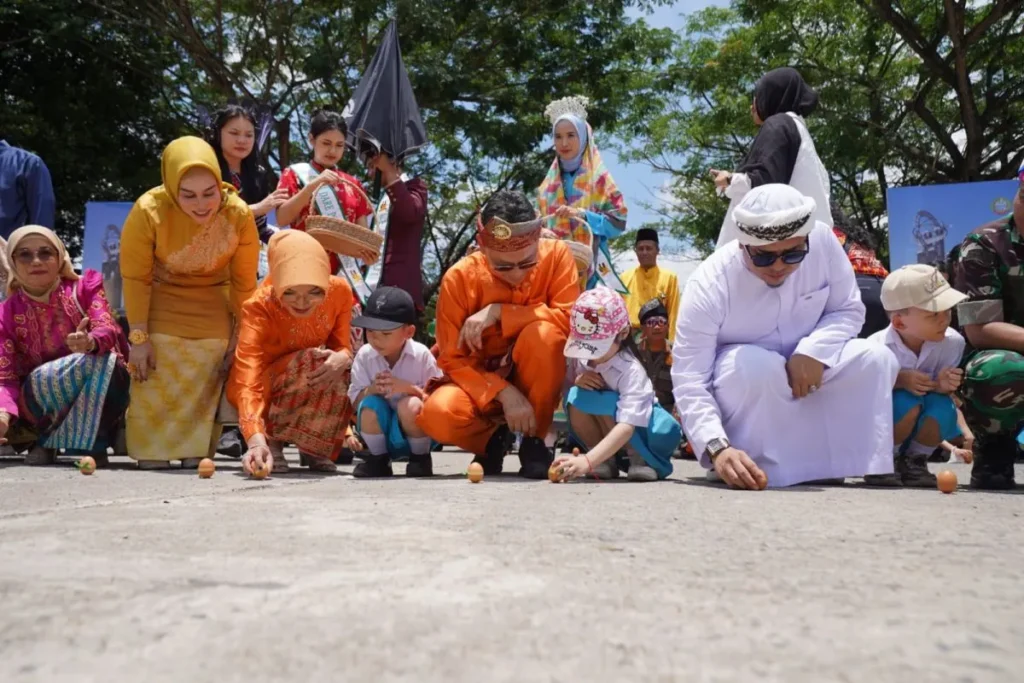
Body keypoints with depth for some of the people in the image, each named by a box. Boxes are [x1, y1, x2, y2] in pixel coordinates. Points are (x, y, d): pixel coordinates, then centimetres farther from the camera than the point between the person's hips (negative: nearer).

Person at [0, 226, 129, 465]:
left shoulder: (85, 287, -2)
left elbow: (108, 329, -19)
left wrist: (90, 342, -45)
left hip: (97, 393, 1)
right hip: (38, 403, 0)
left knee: (103, 361, -33)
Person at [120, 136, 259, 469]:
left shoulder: (239, 214, -23)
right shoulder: (148, 211, -27)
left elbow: (244, 281, -10)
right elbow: (135, 278, -15)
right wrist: (138, 337, -12)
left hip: (213, 308, 1)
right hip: (161, 303, -1)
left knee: (206, 387, 2)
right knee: (155, 384, -1)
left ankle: (196, 454, 13)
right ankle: (152, 454, 12)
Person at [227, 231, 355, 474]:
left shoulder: (340, 291, -20)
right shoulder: (259, 307, -32)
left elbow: (342, 345, -11)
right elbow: (248, 381, -42)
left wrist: (343, 358, -38)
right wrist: (256, 440, -57)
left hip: (310, 380, 5)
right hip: (265, 390, -4)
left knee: (336, 372, -29)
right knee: (312, 363, -34)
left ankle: (315, 446, -4)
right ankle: (272, 441, -14)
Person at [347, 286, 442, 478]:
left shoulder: (421, 355, -13)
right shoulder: (364, 355, -6)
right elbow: (355, 402, -4)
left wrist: (408, 387, -28)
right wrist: (372, 389, -25)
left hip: (418, 432, -2)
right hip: (380, 432, 2)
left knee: (410, 405, -33)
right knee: (370, 404, -27)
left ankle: (421, 458, -5)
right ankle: (378, 459, -2)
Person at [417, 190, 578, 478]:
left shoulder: (556, 254, -15)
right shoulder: (459, 277, -17)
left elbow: (571, 318, -25)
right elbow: (452, 358, -16)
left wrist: (498, 312, -28)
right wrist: (504, 393, -30)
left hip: (538, 386, 0)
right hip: (482, 382, 0)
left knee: (543, 333, -33)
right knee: (438, 414, -32)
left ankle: (534, 441, -11)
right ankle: (494, 439, 4)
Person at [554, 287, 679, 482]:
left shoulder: (631, 370, -30)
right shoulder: (579, 358, -12)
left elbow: (627, 427, -42)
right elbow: (566, 397, 1)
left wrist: (587, 461, -56)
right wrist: (577, 383, -23)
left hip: (640, 428, -5)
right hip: (603, 430, 5)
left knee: (602, 403, -34)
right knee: (576, 398, -25)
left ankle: (640, 458, -12)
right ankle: (606, 460, -9)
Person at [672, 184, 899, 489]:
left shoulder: (823, 241, -21)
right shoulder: (709, 285, -32)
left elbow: (848, 310, -7)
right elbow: (690, 381, -33)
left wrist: (815, 351, -28)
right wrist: (717, 448, -49)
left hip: (804, 368, 4)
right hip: (735, 382, -4)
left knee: (876, 360, -19)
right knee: (755, 365, -38)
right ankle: (766, 469, -20)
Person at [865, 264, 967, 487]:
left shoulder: (952, 342, -14)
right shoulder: (876, 349, -26)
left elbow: (943, 388, -4)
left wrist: (942, 386, -28)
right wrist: (899, 380, -32)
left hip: (917, 430, 4)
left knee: (943, 406, -26)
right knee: (907, 401, -32)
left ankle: (913, 460, 1)